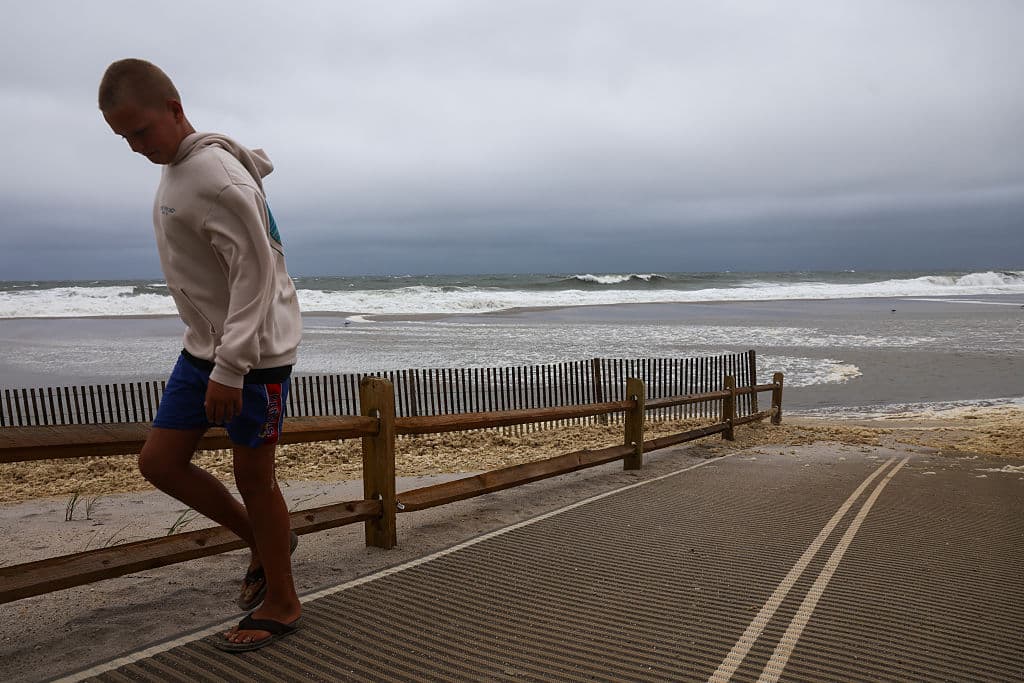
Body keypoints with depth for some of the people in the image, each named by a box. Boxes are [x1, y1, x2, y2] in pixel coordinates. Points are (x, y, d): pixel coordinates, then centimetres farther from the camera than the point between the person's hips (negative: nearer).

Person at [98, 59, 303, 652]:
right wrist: (214, 356, 19)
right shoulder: (177, 169, 11)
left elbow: (255, 274, -23)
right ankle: (263, 541, 28)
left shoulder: (216, 177, -18)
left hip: (255, 349, -9)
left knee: (254, 478, 1)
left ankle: (282, 604, 21)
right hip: (204, 346, 9)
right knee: (159, 460, 10)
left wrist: (230, 369, -24)